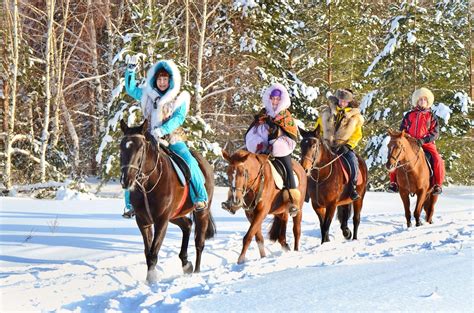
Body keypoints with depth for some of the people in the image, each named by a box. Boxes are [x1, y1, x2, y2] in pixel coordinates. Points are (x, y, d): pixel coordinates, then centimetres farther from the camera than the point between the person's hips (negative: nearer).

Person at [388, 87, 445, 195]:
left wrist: (423, 140, -16)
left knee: (437, 160, -26)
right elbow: (402, 130, 16)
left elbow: (435, 133, -1)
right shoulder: (409, 115, 12)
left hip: (426, 143, -2)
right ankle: (394, 181, -6)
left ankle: (438, 184, -14)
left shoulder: (431, 116, 7)